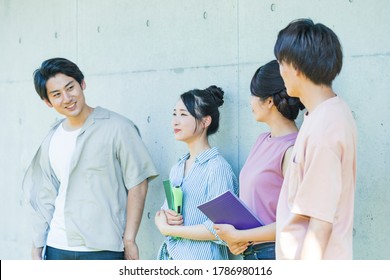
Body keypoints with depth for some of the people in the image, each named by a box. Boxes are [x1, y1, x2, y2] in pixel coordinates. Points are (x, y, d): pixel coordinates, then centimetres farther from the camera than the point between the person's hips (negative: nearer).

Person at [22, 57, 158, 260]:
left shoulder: (117, 128, -5)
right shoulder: (52, 139, 12)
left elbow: (137, 184, -6)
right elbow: (43, 198, 15)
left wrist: (129, 241, -10)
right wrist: (37, 250, 11)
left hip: (103, 251, -5)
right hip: (57, 249, 5)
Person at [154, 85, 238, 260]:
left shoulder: (217, 167, -10)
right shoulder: (177, 168, 14)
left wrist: (168, 229, -9)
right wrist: (162, 217, -6)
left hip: (201, 262, -7)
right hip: (170, 256, 7)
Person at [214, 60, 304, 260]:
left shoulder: (292, 150, -15)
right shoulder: (262, 141, 12)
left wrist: (238, 236, -12)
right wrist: (234, 237, -1)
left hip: (275, 254, -8)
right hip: (250, 253, 8)